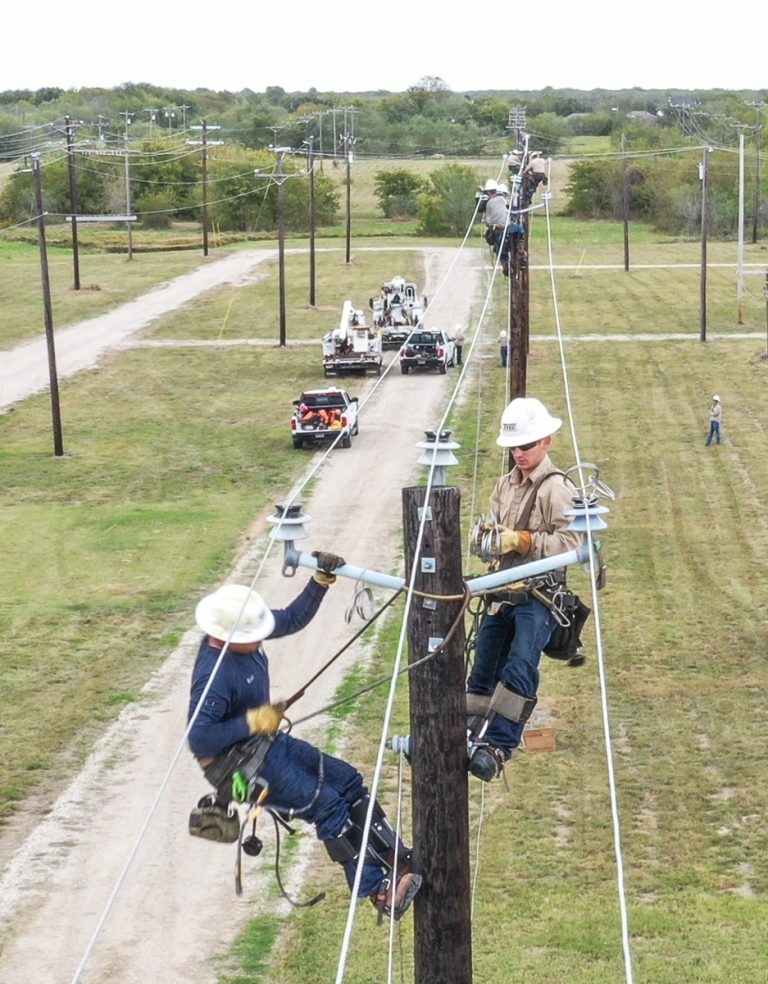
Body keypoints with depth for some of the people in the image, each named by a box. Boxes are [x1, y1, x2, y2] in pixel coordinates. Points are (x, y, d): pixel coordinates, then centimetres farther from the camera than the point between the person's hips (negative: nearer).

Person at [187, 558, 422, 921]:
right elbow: (198, 740, -31)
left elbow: (293, 618, 9)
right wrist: (252, 722, -28)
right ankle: (377, 890, -12)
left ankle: (398, 859, 7)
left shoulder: (245, 632, -4)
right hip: (237, 763, -10)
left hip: (266, 742, 10)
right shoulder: (212, 677, -30)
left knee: (347, 779, 4)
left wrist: (321, 580, -4)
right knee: (326, 803, -16)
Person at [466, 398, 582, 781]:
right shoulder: (505, 485, 14)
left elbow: (571, 542, -17)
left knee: (520, 667, -21)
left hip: (538, 594, -8)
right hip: (503, 590, 8)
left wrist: (524, 540, -22)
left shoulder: (556, 488, -10)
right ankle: (471, 736, 20)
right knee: (484, 667, 11)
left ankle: (497, 746, -25)